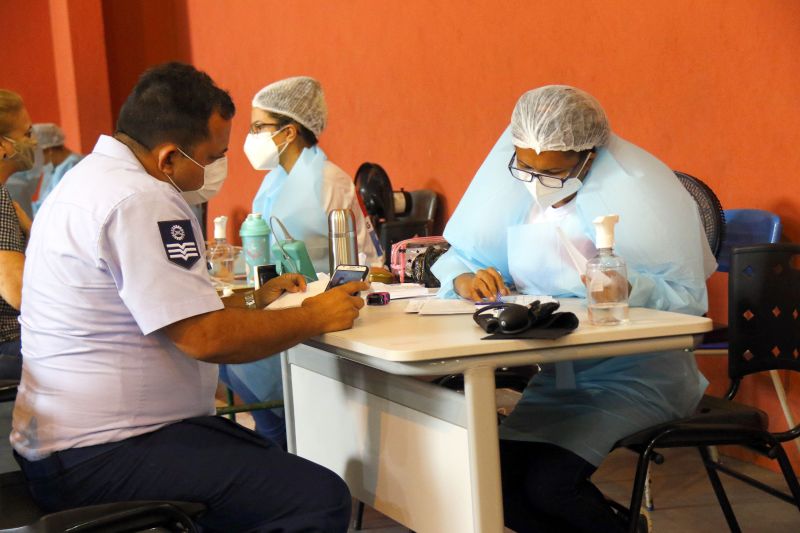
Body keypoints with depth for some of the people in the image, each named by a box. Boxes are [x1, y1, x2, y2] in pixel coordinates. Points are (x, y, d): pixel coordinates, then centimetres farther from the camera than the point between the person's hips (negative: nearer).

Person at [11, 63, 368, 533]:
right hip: (98, 456, -11)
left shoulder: (95, 178, 15)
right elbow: (207, 338, -22)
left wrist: (254, 300, 20)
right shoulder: (140, 201, -19)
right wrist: (314, 318, -8)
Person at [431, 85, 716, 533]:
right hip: (556, 376, 6)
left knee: (550, 484, -24)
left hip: (636, 377, -5)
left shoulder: (638, 193, -13)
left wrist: (630, 289, -35)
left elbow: (690, 298, -16)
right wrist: (464, 279, -16)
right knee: (499, 484, -13)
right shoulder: (513, 191, 1)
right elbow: (458, 257, 7)